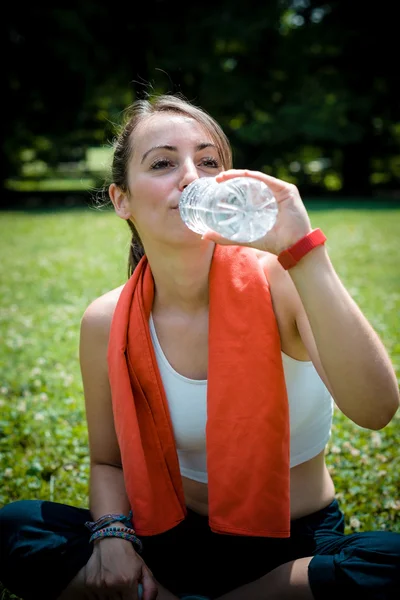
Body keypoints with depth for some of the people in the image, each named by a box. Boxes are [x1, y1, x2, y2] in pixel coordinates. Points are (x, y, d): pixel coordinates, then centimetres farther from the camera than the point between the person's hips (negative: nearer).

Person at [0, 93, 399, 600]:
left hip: (294, 549, -1)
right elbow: (108, 462, 5)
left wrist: (302, 250, -37)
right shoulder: (107, 322, -9)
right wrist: (112, 534, -16)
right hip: (179, 544, 1)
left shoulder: (277, 279, -17)